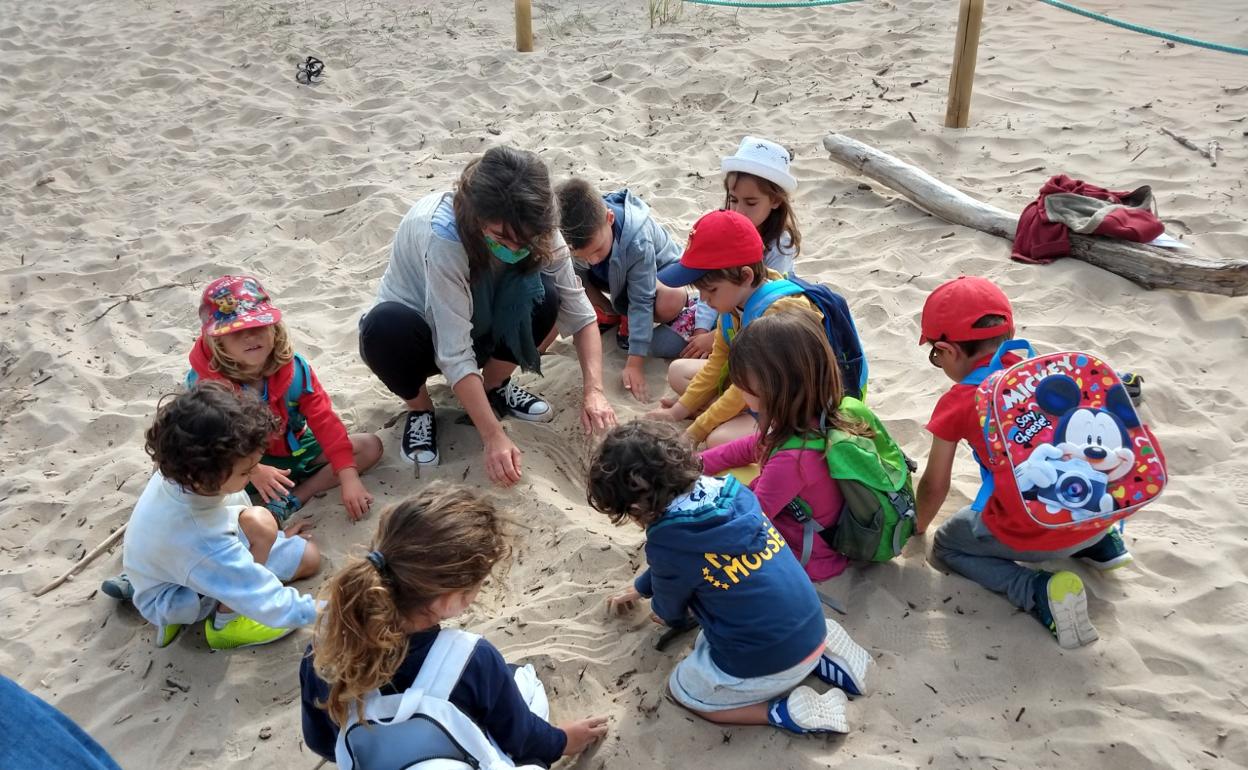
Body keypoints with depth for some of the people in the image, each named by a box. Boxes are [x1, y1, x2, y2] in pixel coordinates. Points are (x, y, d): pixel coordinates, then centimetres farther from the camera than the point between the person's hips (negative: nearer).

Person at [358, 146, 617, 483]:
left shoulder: (534, 231, -22)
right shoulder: (442, 234, -36)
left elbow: (579, 314, -19)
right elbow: (454, 353, -37)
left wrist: (594, 390, -33)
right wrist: (494, 437, -40)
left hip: (475, 325, 4)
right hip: (419, 332, -3)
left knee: (543, 297, -27)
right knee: (387, 325, -39)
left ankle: (495, 385, 1)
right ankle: (419, 407, -7)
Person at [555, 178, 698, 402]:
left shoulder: (636, 239, -41)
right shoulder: (576, 235, -32)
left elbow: (641, 301, -36)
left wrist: (634, 364, -36)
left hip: (656, 272, -4)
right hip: (612, 276, 5)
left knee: (668, 305, -39)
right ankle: (616, 312, 1)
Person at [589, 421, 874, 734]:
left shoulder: (667, 542, -20)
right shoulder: (727, 491, 0)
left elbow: (671, 613, 4)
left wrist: (663, 613, 29)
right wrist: (639, 588, 36)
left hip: (764, 665, -7)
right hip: (812, 633, 7)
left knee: (682, 689, 21)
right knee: (707, 644, 32)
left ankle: (786, 711, 2)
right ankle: (819, 659, 17)